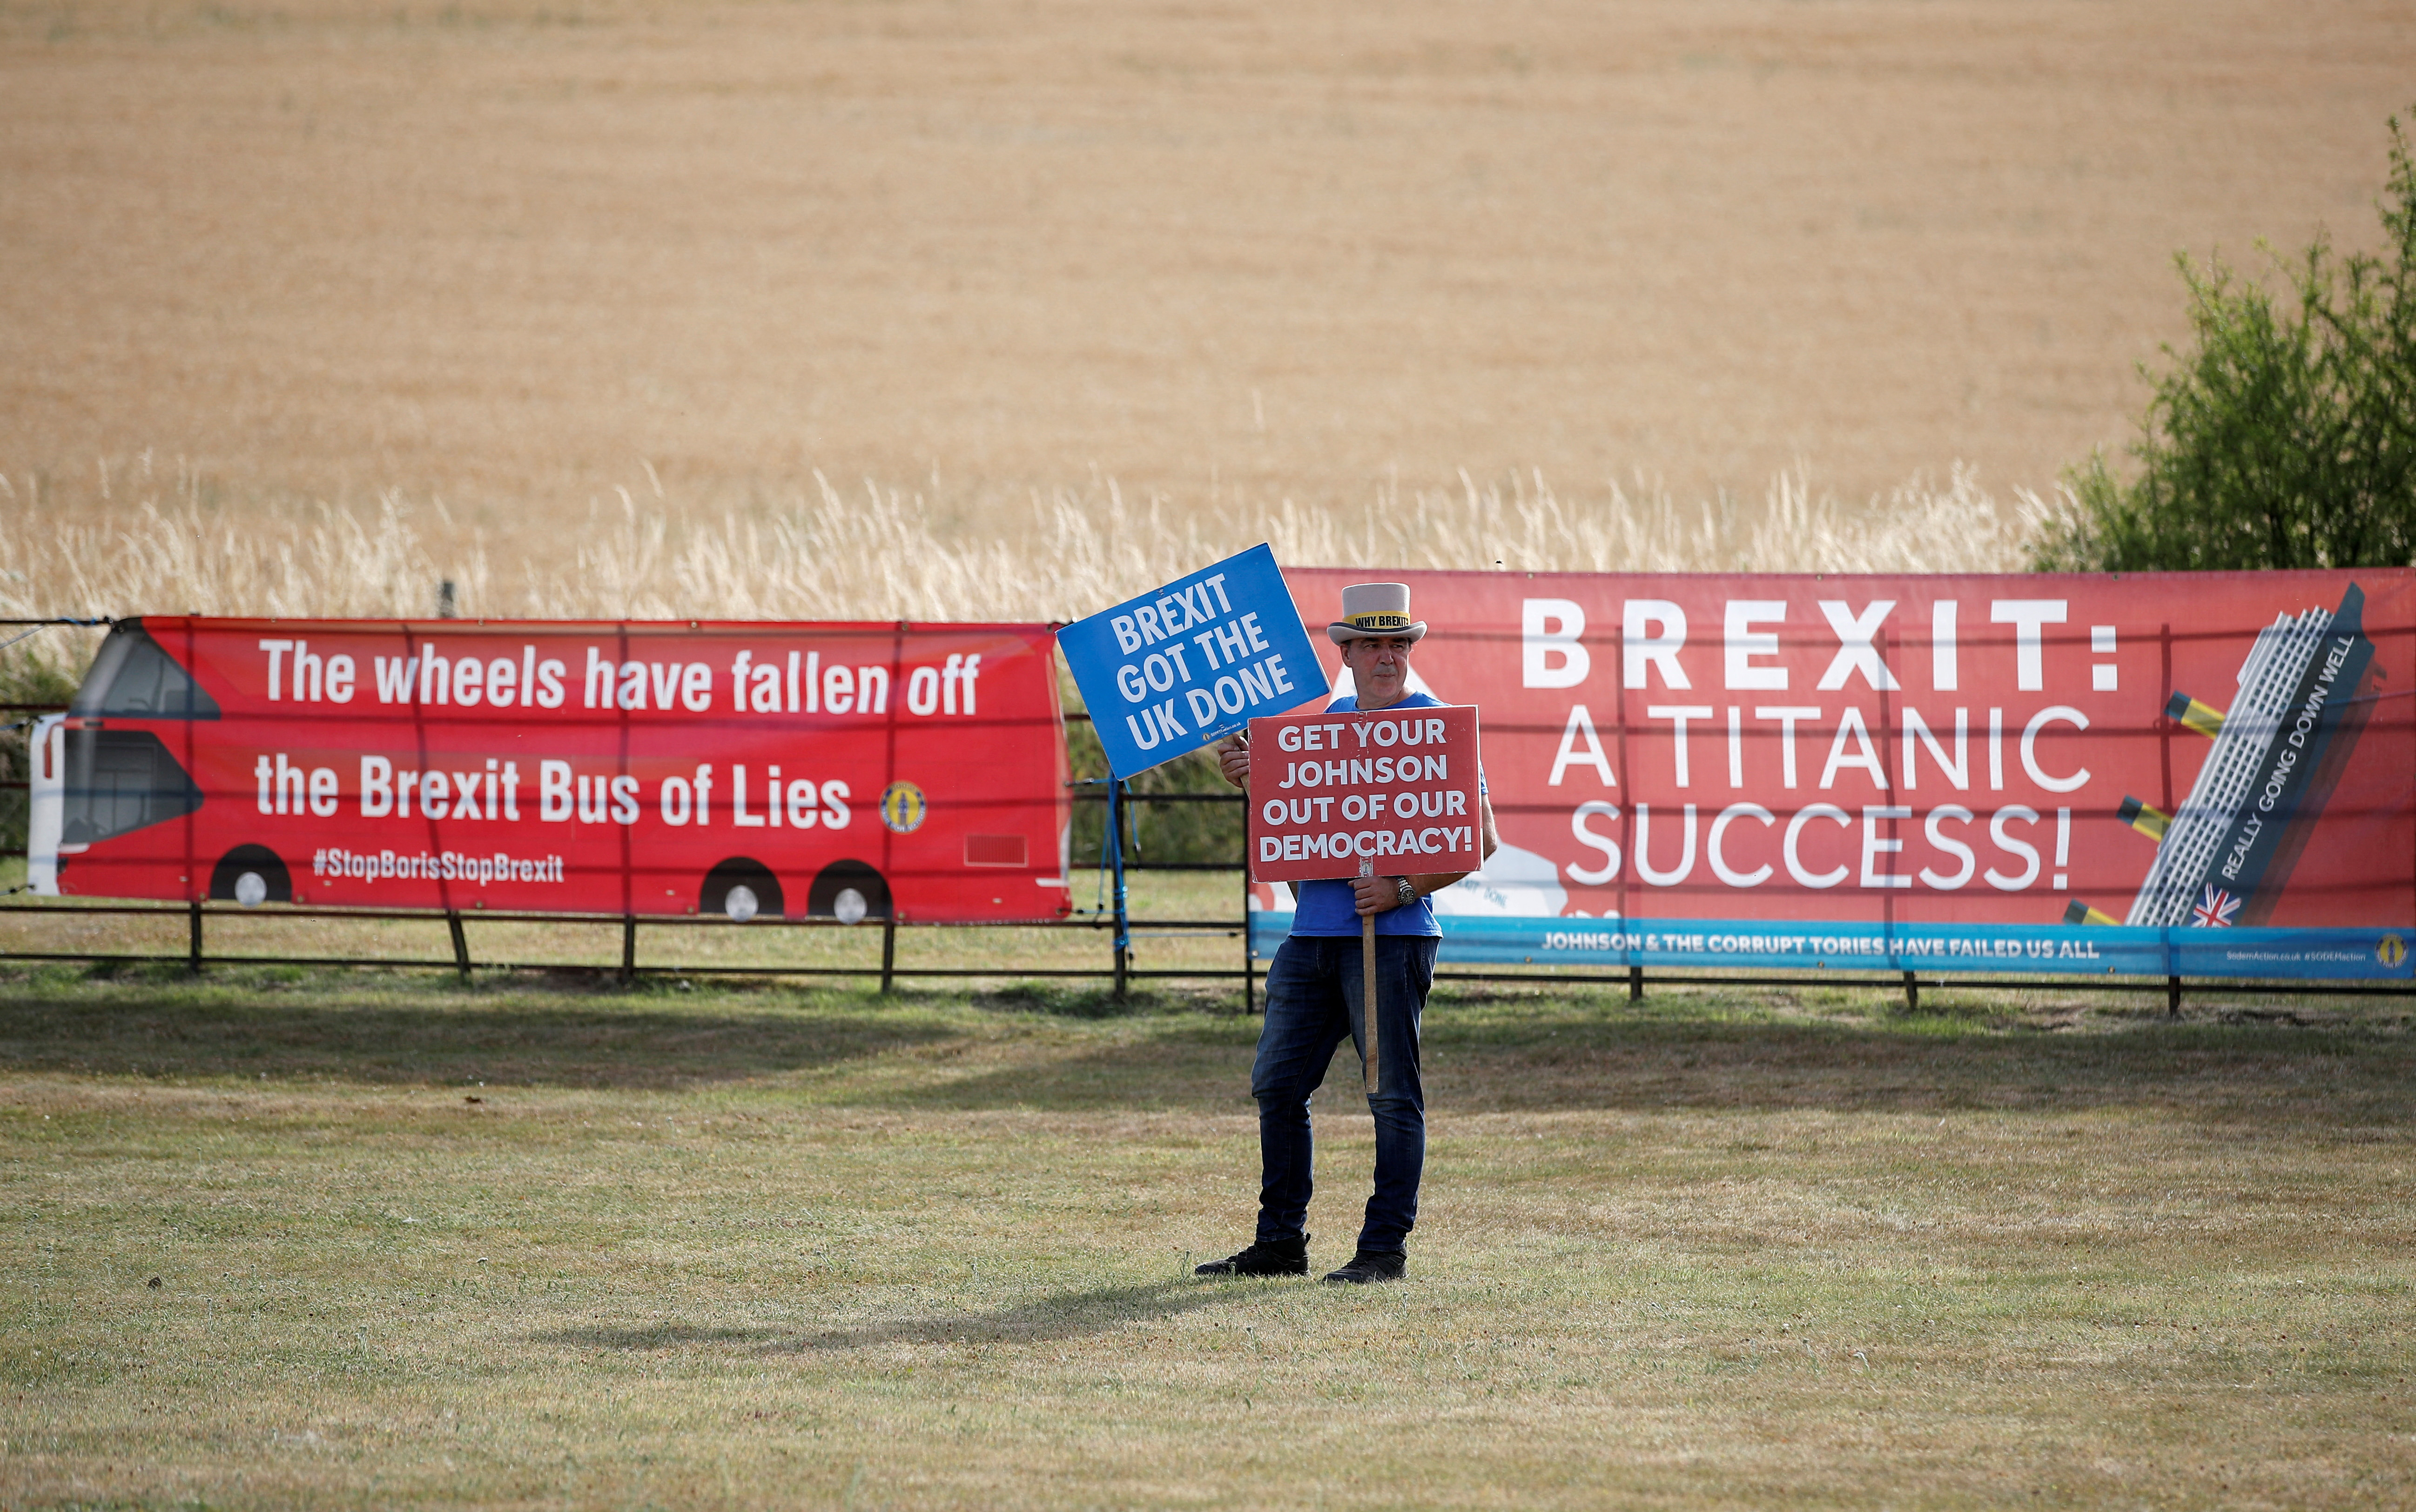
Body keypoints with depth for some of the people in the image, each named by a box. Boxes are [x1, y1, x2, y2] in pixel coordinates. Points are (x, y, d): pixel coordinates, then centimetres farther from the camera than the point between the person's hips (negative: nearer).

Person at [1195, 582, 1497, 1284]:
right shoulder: (1327, 722, 16)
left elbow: (1479, 837, -8)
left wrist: (1404, 888, -18)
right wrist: (1251, 777, 8)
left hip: (1392, 937, -7)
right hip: (1312, 933, 7)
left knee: (1393, 1095, -3)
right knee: (1277, 1086, 8)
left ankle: (1385, 1246, 2)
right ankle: (1280, 1242, 16)